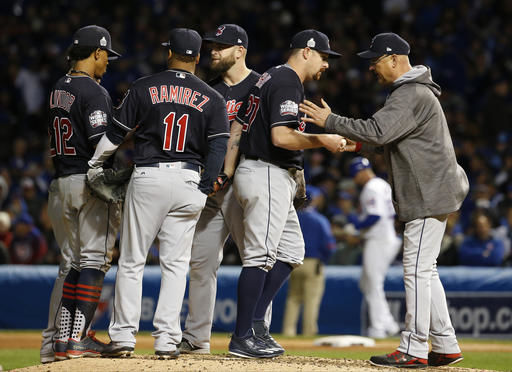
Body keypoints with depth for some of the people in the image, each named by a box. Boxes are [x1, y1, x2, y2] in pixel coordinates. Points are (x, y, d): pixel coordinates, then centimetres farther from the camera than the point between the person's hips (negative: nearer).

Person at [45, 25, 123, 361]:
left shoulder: (58, 89, 14)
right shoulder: (94, 93, -11)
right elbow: (102, 144, -20)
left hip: (61, 184, 8)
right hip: (91, 182, -8)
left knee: (71, 263, 12)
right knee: (95, 260, -6)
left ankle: (57, 339, 8)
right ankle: (79, 338, -11)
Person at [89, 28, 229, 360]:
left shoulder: (144, 88, 2)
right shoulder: (212, 98, 6)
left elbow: (115, 134, 4)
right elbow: (218, 145, -2)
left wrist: (93, 167, 18)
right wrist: (205, 189, 2)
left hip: (147, 177, -1)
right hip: (188, 181, 1)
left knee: (131, 261, 5)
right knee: (175, 264, 6)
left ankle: (124, 336, 2)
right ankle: (167, 340, 0)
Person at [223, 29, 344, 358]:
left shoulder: (270, 79, 19)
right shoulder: (288, 84, -13)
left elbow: (237, 127, 18)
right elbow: (281, 136, -25)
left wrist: (227, 172, 16)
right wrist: (321, 140, -14)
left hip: (274, 179, 11)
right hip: (268, 175, -11)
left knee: (291, 251, 13)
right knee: (260, 256, -9)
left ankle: (254, 324, 10)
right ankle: (243, 338, -8)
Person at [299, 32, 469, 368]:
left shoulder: (412, 95, -17)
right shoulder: (411, 91, 18)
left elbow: (379, 131, -27)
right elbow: (390, 136, 26)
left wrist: (330, 121, -22)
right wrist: (357, 144, 12)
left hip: (430, 195, -11)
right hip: (429, 193, 11)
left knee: (417, 269, -9)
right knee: (424, 270, 13)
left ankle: (414, 350, -8)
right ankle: (445, 347, 16)